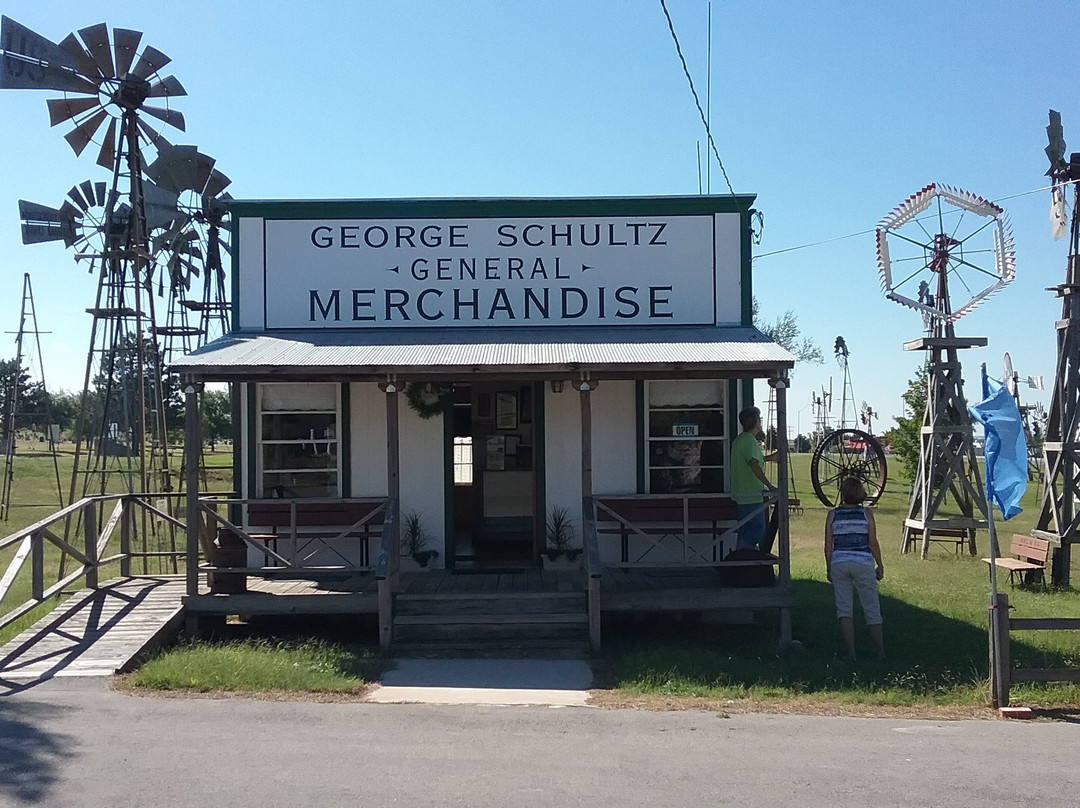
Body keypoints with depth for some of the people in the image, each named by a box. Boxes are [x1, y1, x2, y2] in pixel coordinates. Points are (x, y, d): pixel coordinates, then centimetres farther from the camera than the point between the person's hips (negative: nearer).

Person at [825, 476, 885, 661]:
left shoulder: (833, 514, 0)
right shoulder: (866, 513, -3)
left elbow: (828, 545, 1)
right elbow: (873, 543, -2)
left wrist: (828, 568, 11)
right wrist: (880, 566, 9)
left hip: (839, 563, 1)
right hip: (863, 564, -1)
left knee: (844, 608, 4)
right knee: (871, 608, 7)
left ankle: (851, 653, -1)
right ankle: (881, 653, 10)